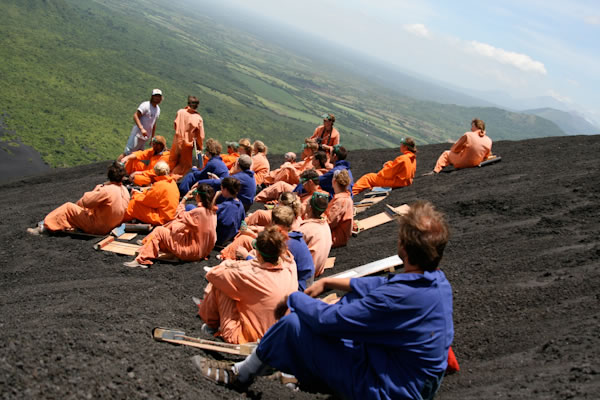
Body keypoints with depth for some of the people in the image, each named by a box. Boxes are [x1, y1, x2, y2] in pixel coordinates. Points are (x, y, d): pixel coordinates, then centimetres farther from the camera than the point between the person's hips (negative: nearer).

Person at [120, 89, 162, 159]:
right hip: (137, 134, -8)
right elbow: (135, 116, -20)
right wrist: (142, 129, -32)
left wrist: (153, 137, 22)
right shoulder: (146, 105, -11)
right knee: (127, 153, -10)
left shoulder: (158, 109, 13)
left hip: (145, 137, 8)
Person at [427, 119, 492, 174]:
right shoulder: (488, 140, -7)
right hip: (476, 163, 5)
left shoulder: (468, 135, -19)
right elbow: (486, 157, 6)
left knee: (446, 153, 19)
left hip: (462, 163, -5)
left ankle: (435, 171, 14)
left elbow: (454, 149, -9)